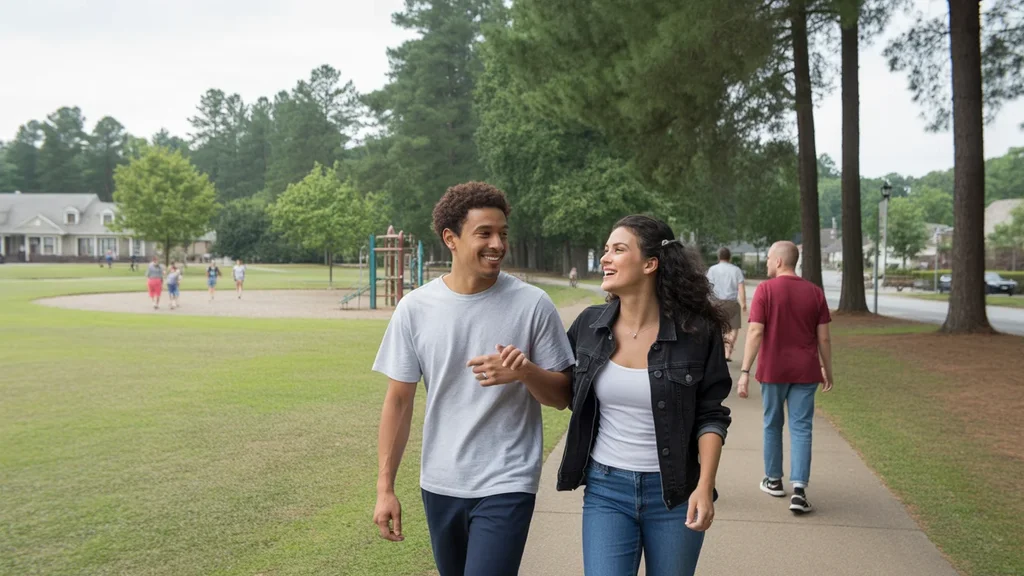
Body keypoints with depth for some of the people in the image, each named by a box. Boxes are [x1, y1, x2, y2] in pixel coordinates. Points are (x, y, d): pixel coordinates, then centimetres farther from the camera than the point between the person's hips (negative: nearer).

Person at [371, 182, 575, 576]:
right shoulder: (415, 308, -4)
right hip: (439, 485, 3)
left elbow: (562, 395, -2)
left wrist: (526, 372, -23)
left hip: (506, 485, -3)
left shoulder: (532, 304, -9)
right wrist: (385, 487, 0)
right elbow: (398, 400, 1)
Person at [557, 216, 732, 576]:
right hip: (605, 490, 2)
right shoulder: (589, 325, -1)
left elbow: (711, 416, -4)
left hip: (674, 493, -1)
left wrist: (705, 487, -12)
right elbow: (566, 394, 11)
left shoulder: (696, 332, -9)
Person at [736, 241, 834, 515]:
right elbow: (824, 337, 2)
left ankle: (774, 480, 28)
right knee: (801, 429, 2)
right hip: (805, 371, 2)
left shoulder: (765, 290, -9)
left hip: (773, 369, -1)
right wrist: (827, 369, 15)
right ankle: (799, 490, -8)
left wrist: (744, 372, -16)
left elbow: (755, 333, -16)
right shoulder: (815, 292, 1)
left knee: (772, 424, 16)